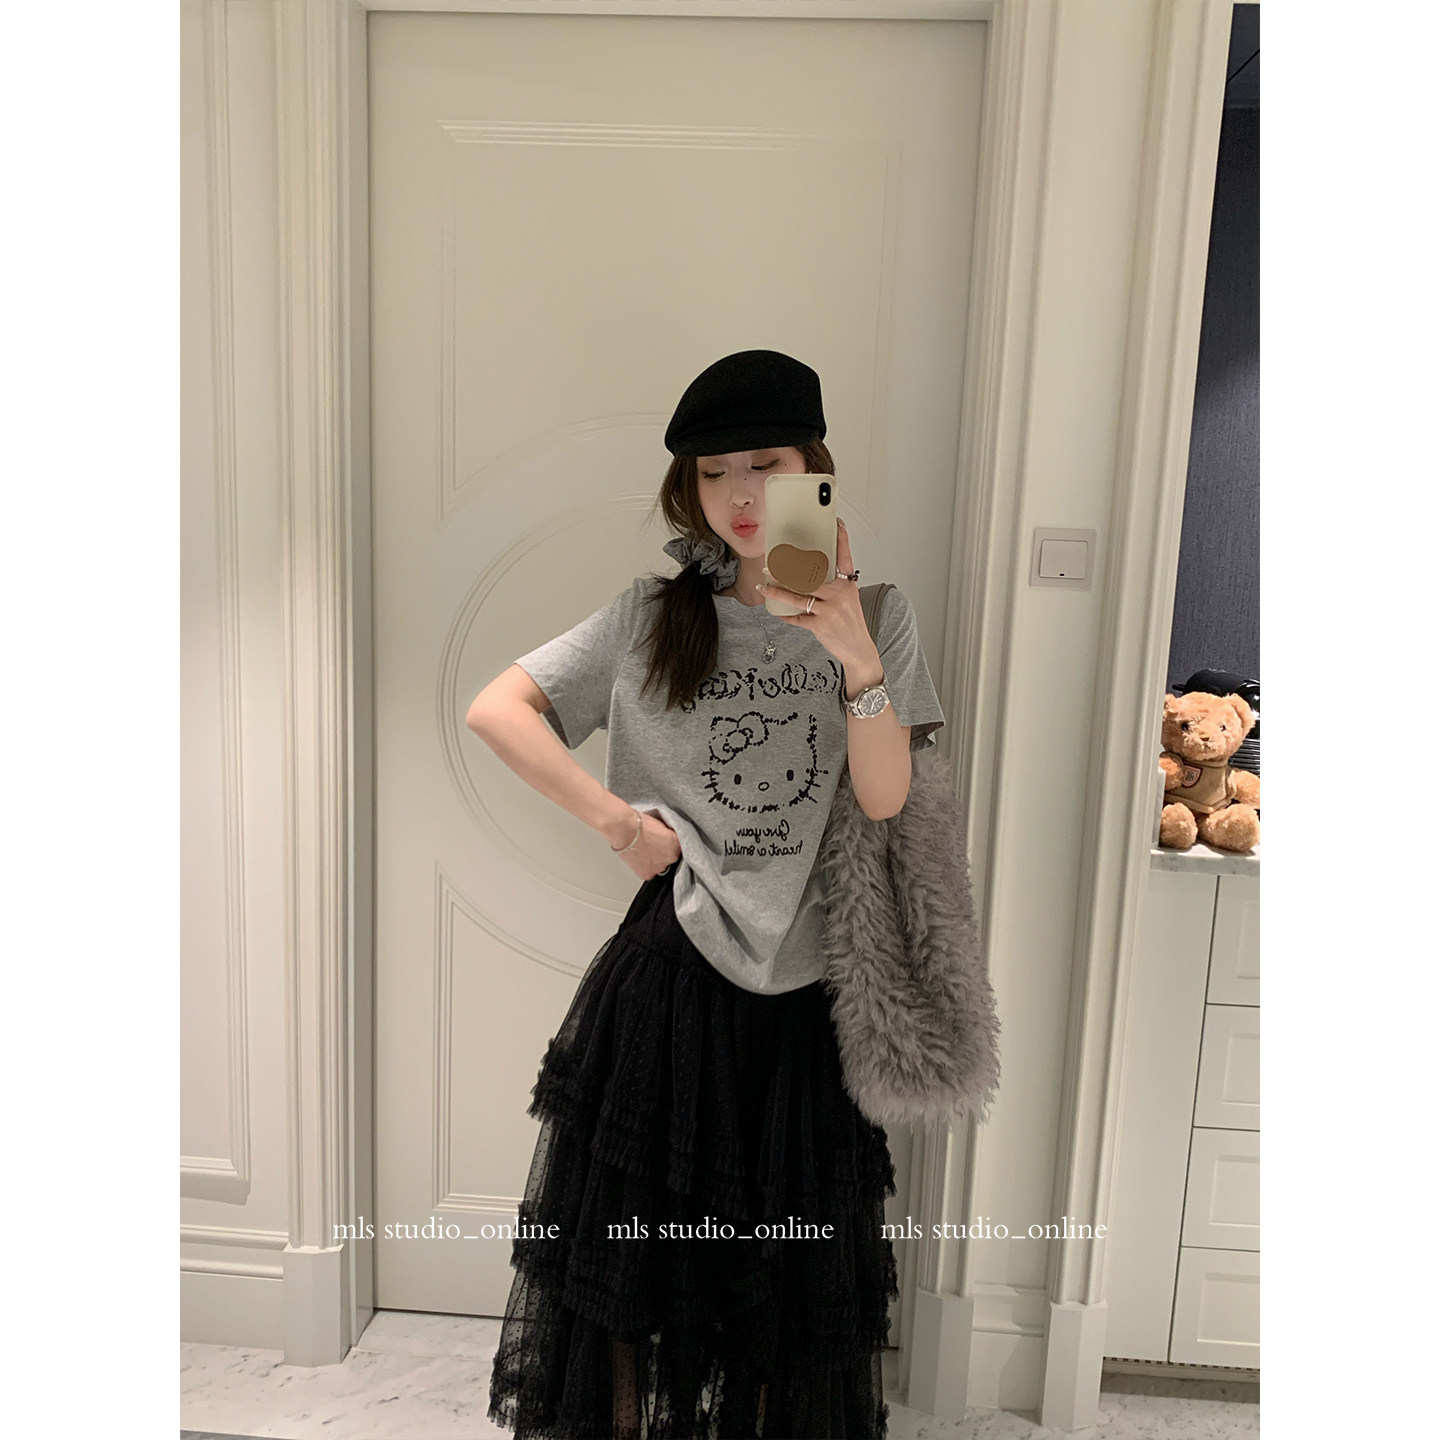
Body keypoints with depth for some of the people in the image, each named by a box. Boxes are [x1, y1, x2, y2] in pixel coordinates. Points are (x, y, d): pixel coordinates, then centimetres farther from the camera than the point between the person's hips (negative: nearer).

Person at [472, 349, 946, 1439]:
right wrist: (616, 819, -8)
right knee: (633, 1233, 15)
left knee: (789, 1267, 16)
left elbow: (885, 797, -10)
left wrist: (854, 655, -23)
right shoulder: (653, 618, 1)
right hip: (671, 975, 0)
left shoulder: (876, 616, 0)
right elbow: (495, 709, -1)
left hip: (804, 990, 0)